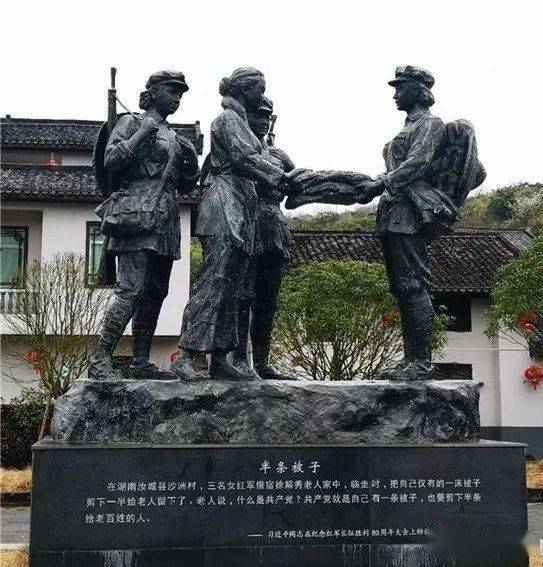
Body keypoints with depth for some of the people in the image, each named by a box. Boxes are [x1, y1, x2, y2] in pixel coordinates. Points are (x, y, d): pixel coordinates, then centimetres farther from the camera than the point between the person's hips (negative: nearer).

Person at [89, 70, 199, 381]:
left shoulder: (174, 137, 25)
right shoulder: (131, 122, 6)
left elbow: (185, 185, 25)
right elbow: (111, 161, -8)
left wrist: (192, 160, 6)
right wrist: (143, 133, -11)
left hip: (166, 221, 8)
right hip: (137, 215, -8)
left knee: (155, 293, 5)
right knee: (131, 290, -17)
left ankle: (140, 363, 9)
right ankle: (100, 361, -15)